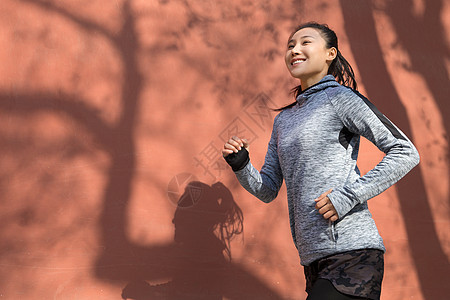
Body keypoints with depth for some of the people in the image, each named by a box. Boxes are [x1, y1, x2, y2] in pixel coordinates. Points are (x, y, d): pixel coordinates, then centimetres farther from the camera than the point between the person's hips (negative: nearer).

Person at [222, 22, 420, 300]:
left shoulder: (340, 97, -2)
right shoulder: (283, 120, 19)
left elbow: (406, 152, -7)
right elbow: (267, 190, 20)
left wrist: (348, 195, -14)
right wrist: (240, 164, 0)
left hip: (352, 254, -7)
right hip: (315, 258, 7)